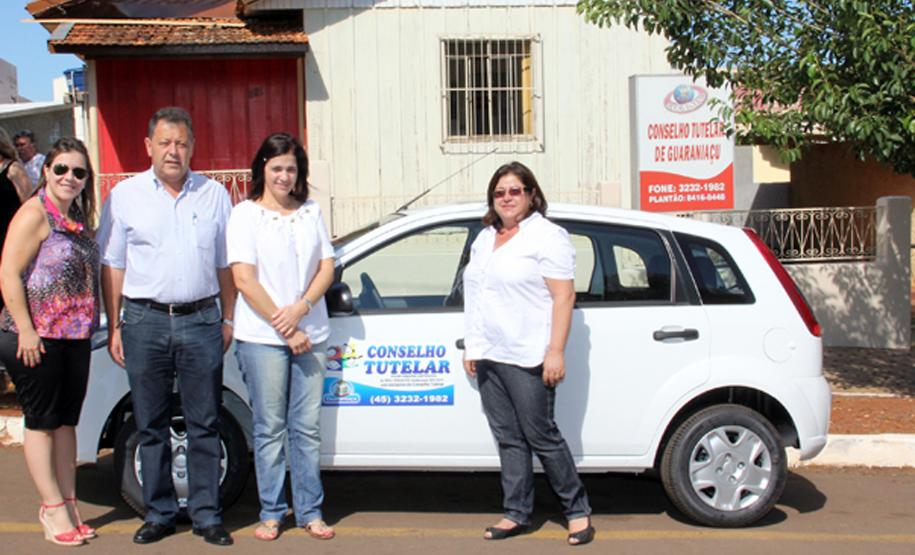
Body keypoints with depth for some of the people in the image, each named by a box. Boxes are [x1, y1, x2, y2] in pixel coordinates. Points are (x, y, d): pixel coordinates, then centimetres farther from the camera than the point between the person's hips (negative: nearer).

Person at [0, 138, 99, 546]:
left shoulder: (78, 218, 12)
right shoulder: (34, 214, -11)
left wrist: (90, 325, 13)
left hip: (74, 336, 7)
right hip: (36, 338, -7)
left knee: (66, 421, 12)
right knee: (42, 421, 3)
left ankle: (67, 506, 21)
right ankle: (54, 508, 10)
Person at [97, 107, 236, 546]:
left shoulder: (214, 194, 8)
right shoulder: (125, 195, 5)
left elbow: (225, 264, 12)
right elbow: (112, 266, 5)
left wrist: (228, 319, 6)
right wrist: (114, 327, 0)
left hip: (201, 320, 0)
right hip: (145, 322, 0)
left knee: (204, 424, 4)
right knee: (151, 426, 7)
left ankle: (206, 514, 14)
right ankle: (159, 514, 20)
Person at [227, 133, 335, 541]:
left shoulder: (311, 212, 11)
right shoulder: (245, 214, -1)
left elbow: (327, 268, 7)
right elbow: (244, 280, -8)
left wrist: (300, 309, -10)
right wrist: (284, 328, -11)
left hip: (311, 335, 3)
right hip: (262, 337, -3)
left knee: (307, 427, 8)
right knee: (270, 428, 5)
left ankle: (310, 512, 17)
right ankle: (271, 512, 17)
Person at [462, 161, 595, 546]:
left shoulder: (546, 236, -6)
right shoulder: (484, 238, 17)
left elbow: (564, 297, -12)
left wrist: (555, 352, -19)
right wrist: (472, 347, 16)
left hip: (527, 359, -7)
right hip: (488, 358, 7)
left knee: (541, 436, -1)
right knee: (508, 439, 11)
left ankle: (578, 511, 14)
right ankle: (517, 514, 20)